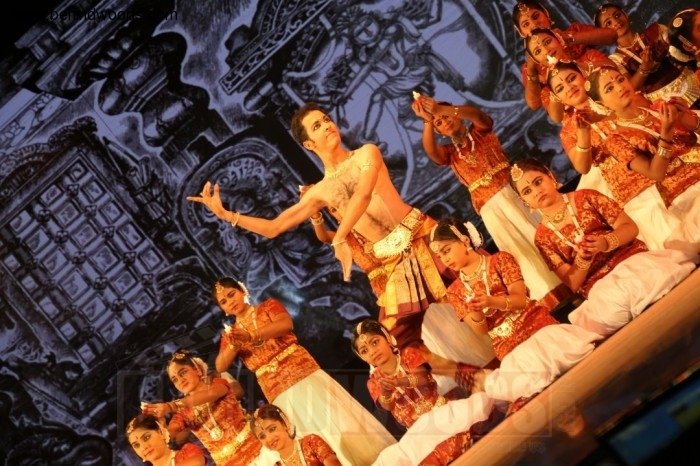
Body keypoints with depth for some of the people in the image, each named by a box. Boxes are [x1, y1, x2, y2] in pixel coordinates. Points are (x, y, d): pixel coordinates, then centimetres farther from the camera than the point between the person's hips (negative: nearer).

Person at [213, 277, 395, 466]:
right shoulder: (231, 334, 16)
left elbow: (286, 324, -12)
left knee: (341, 424, -6)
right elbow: (220, 367, 1)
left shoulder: (268, 306, 10)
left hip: (303, 373, -2)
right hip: (279, 393, 2)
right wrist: (232, 346, -18)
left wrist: (252, 335, -22)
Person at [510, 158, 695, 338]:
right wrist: (582, 258, -13)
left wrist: (605, 243, -13)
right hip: (600, 285, 1)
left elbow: (630, 228, 7)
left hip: (634, 258, 0)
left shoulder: (585, 198, 11)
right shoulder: (543, 238, 13)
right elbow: (572, 283, 8)